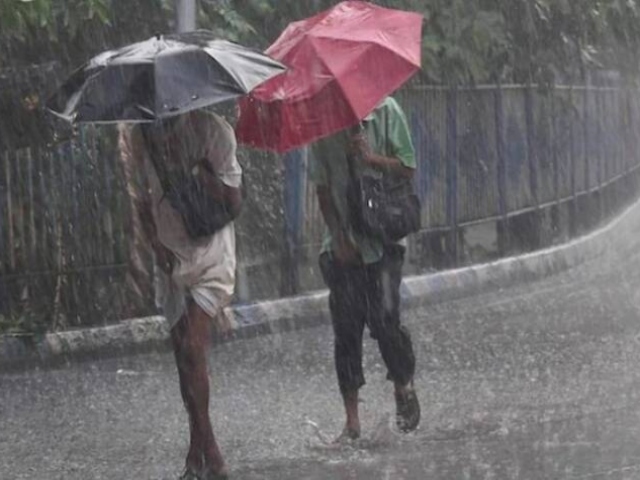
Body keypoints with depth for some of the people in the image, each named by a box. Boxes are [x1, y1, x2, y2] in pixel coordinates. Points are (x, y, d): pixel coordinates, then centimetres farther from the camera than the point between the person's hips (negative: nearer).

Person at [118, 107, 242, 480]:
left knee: (192, 347, -16)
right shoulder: (137, 134, -1)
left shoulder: (211, 130, -14)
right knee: (185, 355, 7)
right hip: (171, 255, 5)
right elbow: (143, 198, 10)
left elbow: (234, 204, -13)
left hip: (210, 254, -5)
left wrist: (200, 171, -26)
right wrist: (156, 246, -2)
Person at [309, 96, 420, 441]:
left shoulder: (386, 112, -1)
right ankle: (352, 421, 6)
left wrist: (371, 157, -18)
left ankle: (404, 386, 11)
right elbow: (322, 186, 4)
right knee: (346, 328, 1)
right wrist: (338, 237, -4)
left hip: (382, 237, -2)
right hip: (343, 245, 2)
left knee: (384, 318, -16)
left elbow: (408, 169, -1)